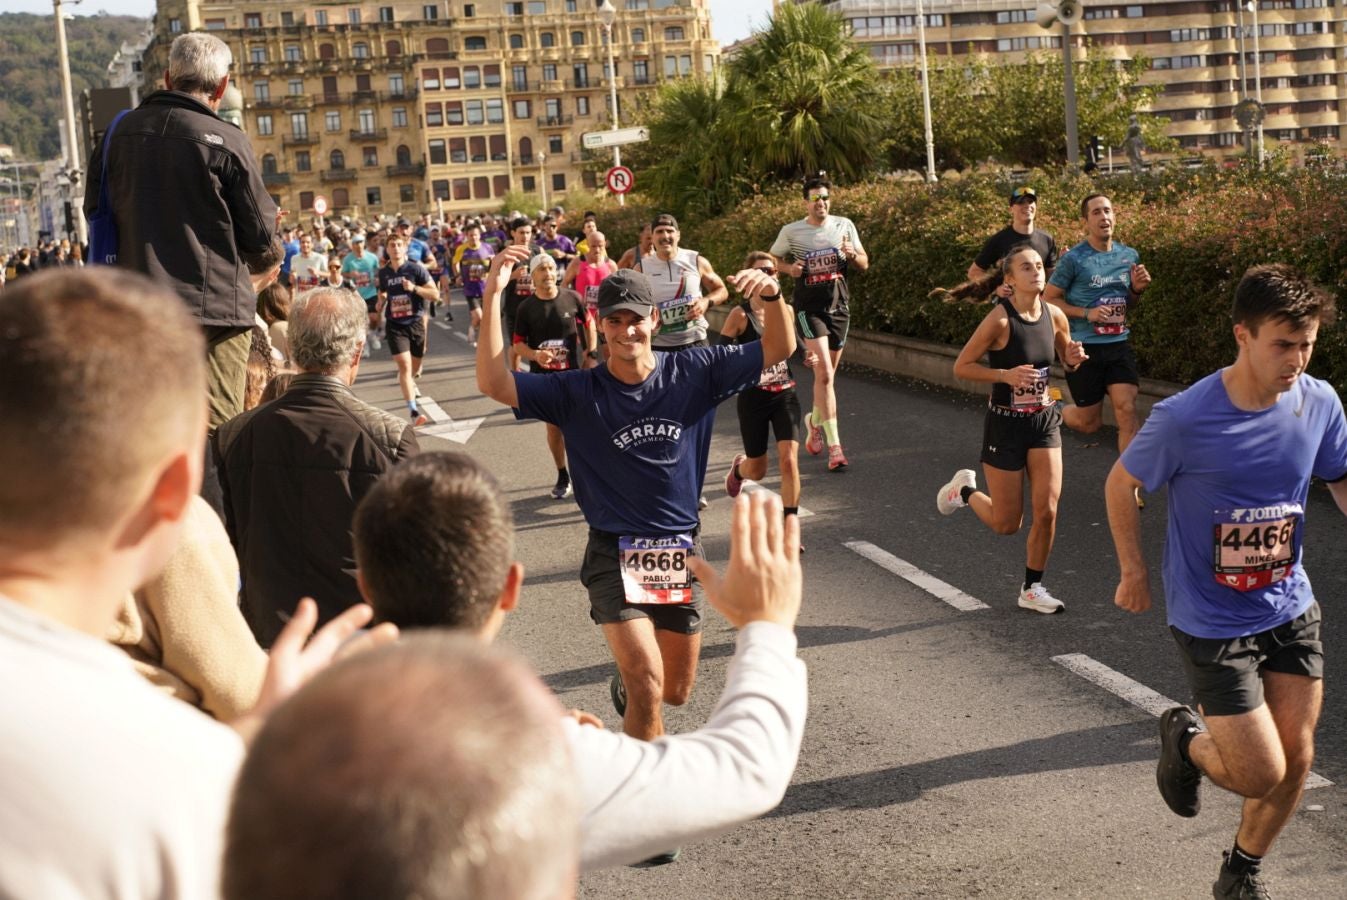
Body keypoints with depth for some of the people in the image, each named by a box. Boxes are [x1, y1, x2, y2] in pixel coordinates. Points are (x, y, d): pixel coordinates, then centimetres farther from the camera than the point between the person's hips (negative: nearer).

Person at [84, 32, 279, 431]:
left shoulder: (120, 132, 5)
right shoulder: (227, 141, -10)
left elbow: (94, 209, 15)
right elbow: (261, 234, -4)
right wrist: (271, 217, 18)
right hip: (215, 306, -5)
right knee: (215, 429, -2)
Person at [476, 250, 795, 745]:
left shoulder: (693, 372, -3)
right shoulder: (577, 393, -8)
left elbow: (778, 349, -2)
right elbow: (493, 384, -18)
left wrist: (773, 296, -24)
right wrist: (493, 296, -28)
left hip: (681, 553, 3)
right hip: (615, 555, -3)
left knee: (676, 691, 16)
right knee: (649, 683, -21)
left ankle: (628, 684, 52)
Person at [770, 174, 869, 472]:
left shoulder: (844, 226, 5)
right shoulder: (791, 231, -2)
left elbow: (864, 264, 9)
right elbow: (772, 259, 11)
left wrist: (852, 255, -13)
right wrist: (789, 268, -9)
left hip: (840, 306, 4)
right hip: (809, 309, -4)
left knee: (827, 373, 14)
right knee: (824, 374, -16)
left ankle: (814, 420, 44)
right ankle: (834, 446, -17)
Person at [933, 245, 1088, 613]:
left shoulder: (1055, 316, -3)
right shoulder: (1000, 319, -19)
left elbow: (1068, 361, 14)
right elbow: (961, 366, -13)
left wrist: (1074, 358, -9)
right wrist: (1006, 375, -26)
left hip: (1044, 421, 4)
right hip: (1006, 424, -4)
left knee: (1047, 510, -4)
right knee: (1006, 523, 6)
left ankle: (1032, 589, 15)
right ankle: (965, 489, 37)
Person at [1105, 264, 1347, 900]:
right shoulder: (1185, 420, -22)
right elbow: (1121, 485, -5)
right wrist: (1134, 573, 0)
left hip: (1291, 609, 5)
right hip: (1212, 624, -5)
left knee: (1296, 762, 10)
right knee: (1260, 775, -5)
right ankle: (1186, 739, 29)